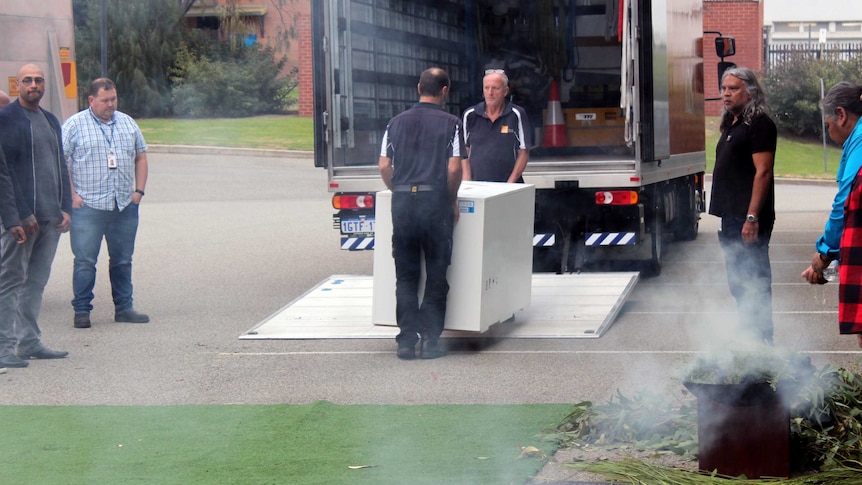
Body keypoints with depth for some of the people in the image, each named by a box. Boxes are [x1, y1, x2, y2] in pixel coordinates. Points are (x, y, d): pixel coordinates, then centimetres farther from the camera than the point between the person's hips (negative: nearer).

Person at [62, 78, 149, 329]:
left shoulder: (127, 123, 13)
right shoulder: (74, 125, -2)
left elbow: (140, 157, 19)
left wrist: (139, 190, 8)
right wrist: (72, 195, -11)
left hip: (125, 206, 5)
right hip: (88, 206, -4)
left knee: (123, 260, 10)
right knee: (85, 261, -4)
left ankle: (124, 308, 18)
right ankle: (81, 310, 4)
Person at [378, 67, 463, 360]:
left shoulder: (396, 123, 9)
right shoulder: (450, 123, -1)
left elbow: (384, 166, 5)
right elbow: (454, 168, -8)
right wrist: (452, 201, 6)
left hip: (401, 201, 3)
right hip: (435, 201, -3)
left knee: (405, 275, 8)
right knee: (436, 275, 6)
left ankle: (406, 340, 5)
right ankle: (430, 339, 5)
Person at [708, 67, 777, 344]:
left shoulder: (759, 124, -10)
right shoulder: (732, 125, 19)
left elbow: (763, 172, -17)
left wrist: (752, 217, -23)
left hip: (748, 218, -10)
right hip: (732, 217, 10)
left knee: (754, 282, -8)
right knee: (738, 283, 14)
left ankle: (761, 340, -6)